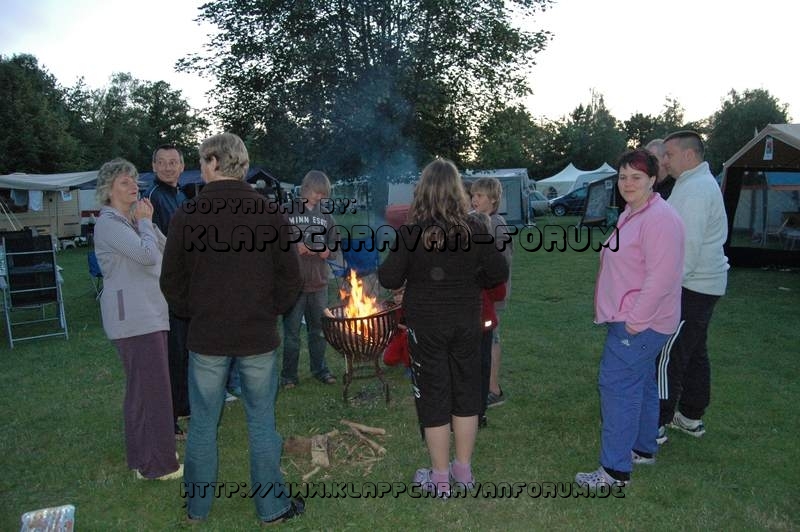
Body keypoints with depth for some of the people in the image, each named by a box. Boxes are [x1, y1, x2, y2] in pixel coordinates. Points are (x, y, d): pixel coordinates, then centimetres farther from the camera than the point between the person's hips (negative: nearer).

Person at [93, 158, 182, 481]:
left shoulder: (133, 220, 17)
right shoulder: (108, 223, -11)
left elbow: (165, 249, 9)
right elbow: (147, 254, -23)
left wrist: (147, 221, 1)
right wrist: (145, 222, -9)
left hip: (151, 311, 10)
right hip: (133, 316, -10)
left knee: (145, 386, 17)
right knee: (150, 387, -7)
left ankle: (146, 454, 30)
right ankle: (154, 463, 2)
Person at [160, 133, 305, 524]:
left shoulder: (186, 214, -8)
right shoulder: (269, 213, -6)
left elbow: (172, 282, -1)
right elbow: (290, 278, -2)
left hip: (206, 337, 0)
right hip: (258, 336, 0)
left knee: (203, 424, 14)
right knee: (262, 423, 11)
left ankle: (197, 507, 29)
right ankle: (272, 507, 22)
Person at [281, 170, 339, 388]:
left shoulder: (325, 215, 9)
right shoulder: (288, 211, -5)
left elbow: (334, 241, 17)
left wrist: (328, 249, -4)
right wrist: (295, 247, -19)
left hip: (319, 282, 4)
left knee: (319, 329, 14)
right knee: (292, 331, 5)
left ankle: (319, 368, 28)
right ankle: (289, 375, 16)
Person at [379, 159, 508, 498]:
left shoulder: (413, 233, -15)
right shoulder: (475, 229, -7)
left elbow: (389, 280, -11)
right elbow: (499, 273, -3)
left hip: (426, 327, -2)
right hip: (467, 324, 3)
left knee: (433, 397, 9)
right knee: (466, 393, 17)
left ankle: (440, 479, 21)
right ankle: (464, 470, 31)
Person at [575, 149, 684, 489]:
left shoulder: (659, 219, -19)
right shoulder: (631, 215, 14)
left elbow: (660, 277, -25)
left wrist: (634, 321, -22)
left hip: (639, 323, -11)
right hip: (628, 319, 11)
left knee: (618, 386, -8)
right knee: (641, 384, 19)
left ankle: (615, 470, 0)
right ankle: (644, 449, 35)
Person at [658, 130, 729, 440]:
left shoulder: (696, 188, -17)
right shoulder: (699, 183, 18)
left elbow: (689, 245, -24)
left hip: (691, 287, -11)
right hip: (702, 284, 11)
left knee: (670, 357, -6)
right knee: (694, 353, 17)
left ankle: (657, 423, 0)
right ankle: (692, 417, 28)